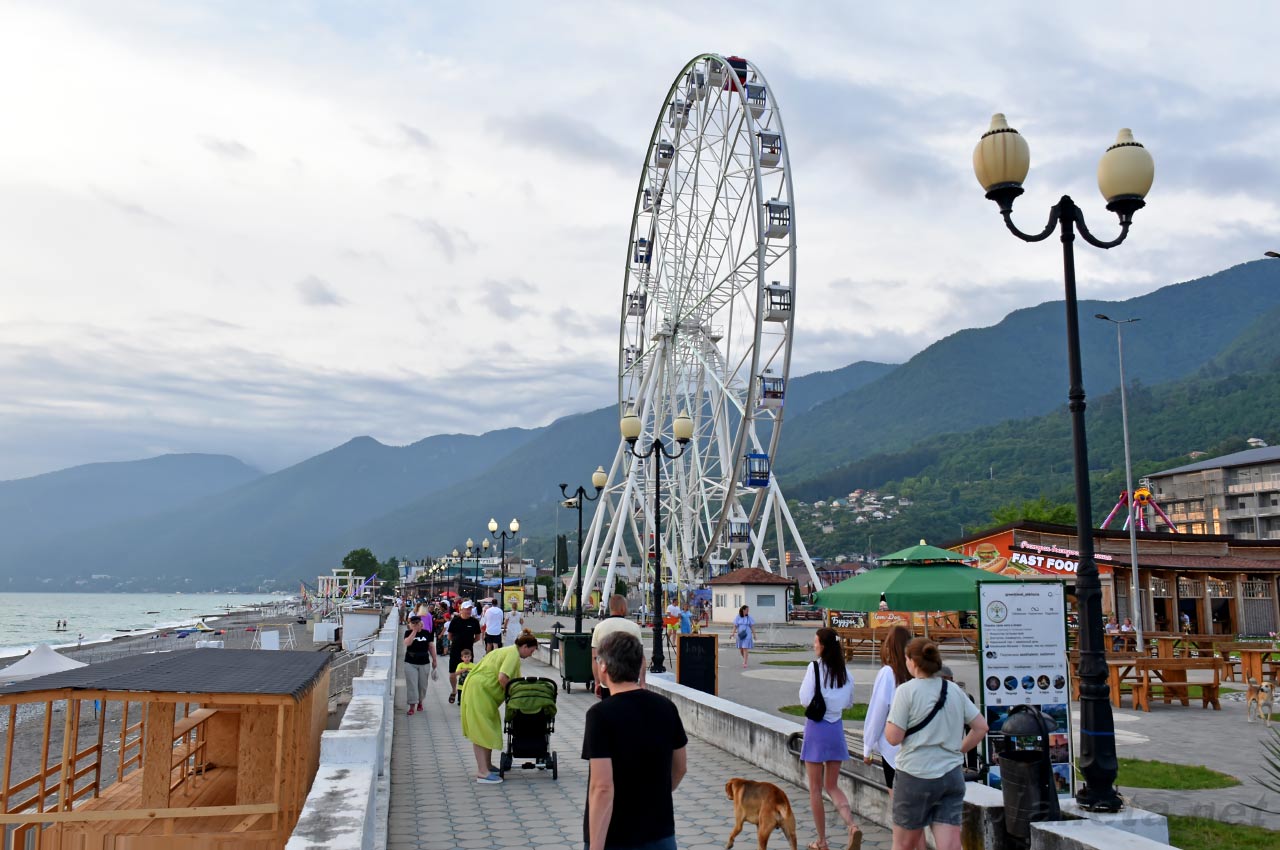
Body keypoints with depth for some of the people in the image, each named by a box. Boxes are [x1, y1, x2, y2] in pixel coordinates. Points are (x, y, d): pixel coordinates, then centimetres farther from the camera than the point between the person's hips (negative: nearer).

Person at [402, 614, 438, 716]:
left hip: (424, 663, 1)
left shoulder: (426, 633, 2)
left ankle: (420, 702, 31)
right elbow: (407, 643, -21)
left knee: (422, 684, 10)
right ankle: (412, 706, 0)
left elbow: (431, 647, 7)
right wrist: (414, 631, -18)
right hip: (410, 663, -1)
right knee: (411, 684, -4)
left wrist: (434, 660, 7)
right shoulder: (408, 633, -1)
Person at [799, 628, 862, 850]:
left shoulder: (815, 667, -15)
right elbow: (849, 702, 11)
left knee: (815, 789, 8)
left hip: (816, 728, -5)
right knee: (832, 786, 16)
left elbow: (805, 700, -16)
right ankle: (852, 826, -7)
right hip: (837, 728, 5)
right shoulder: (844, 671, 2)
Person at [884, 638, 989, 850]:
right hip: (952, 775, 5)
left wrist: (891, 714, 6)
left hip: (915, 776, -4)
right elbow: (981, 727, 11)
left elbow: (893, 738, -12)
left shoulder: (907, 691, -11)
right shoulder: (955, 690, 6)